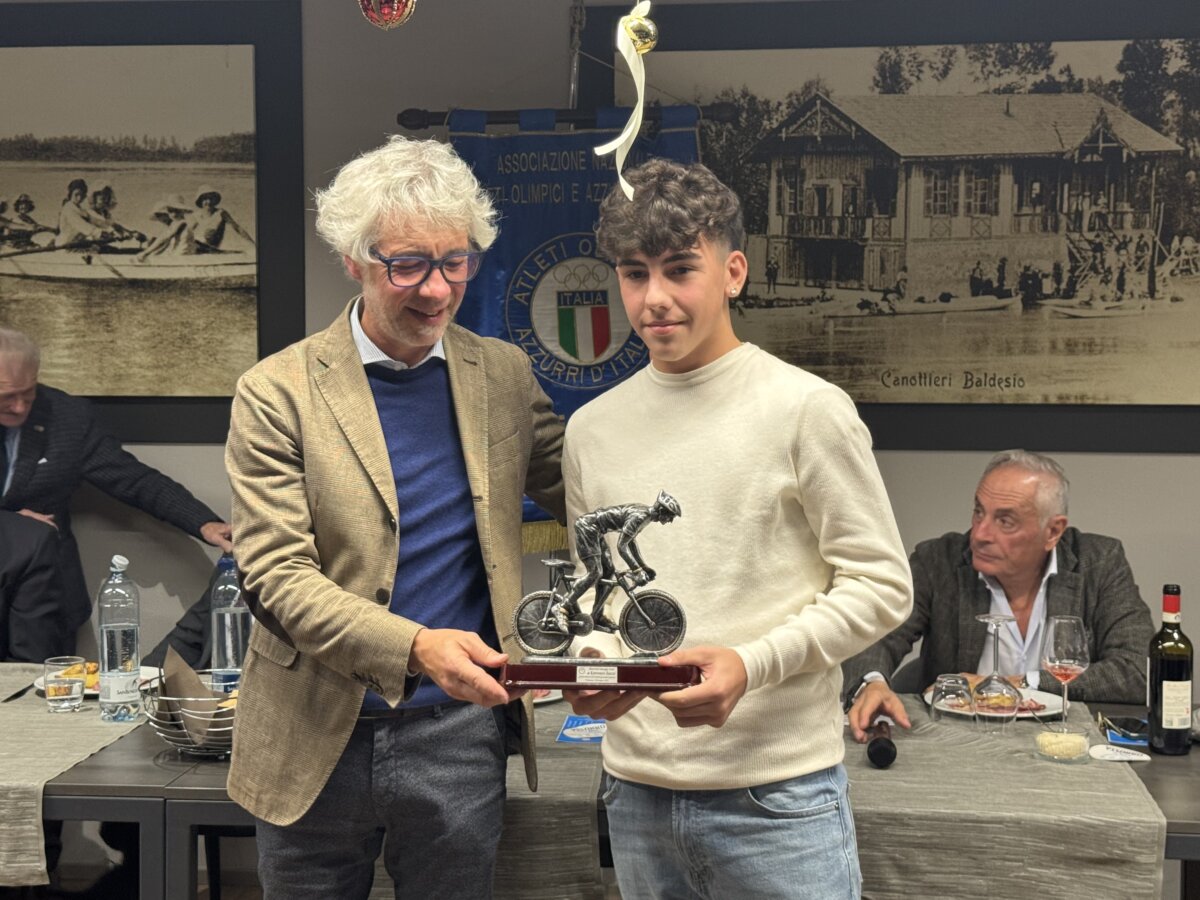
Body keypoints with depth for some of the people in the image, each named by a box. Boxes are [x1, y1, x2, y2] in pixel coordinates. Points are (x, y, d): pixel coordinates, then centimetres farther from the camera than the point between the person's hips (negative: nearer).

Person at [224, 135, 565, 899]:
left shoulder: (504, 375, 4)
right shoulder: (278, 392, -8)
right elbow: (276, 573, -13)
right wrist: (413, 648, -28)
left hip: (461, 730, 2)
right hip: (319, 737, -2)